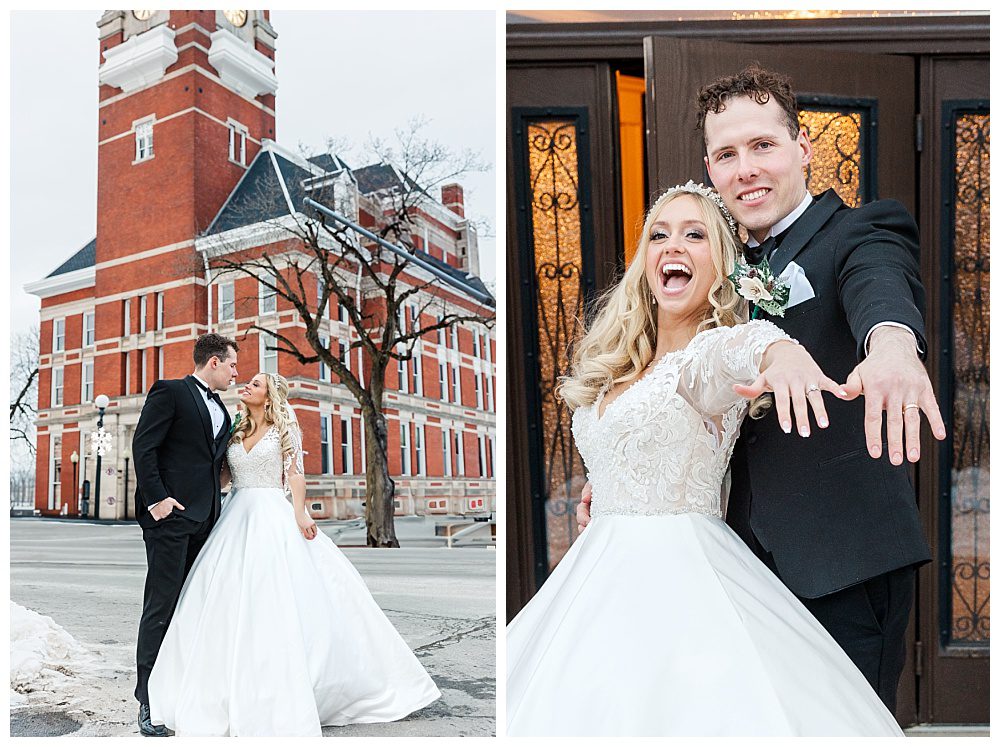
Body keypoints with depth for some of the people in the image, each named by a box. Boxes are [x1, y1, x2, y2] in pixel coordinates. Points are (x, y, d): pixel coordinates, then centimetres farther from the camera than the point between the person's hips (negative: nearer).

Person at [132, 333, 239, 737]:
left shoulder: (221, 409, 20)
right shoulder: (170, 392, -3)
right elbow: (143, 445, -10)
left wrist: (218, 508, 15)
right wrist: (156, 497, -17)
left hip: (205, 518, 8)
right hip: (171, 512, -8)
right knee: (161, 605, -6)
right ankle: (149, 702, -1)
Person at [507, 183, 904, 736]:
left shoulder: (709, 350, -13)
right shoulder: (620, 366, 11)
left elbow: (747, 344, -39)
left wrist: (783, 355, -59)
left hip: (683, 574, -7)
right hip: (606, 574, 7)